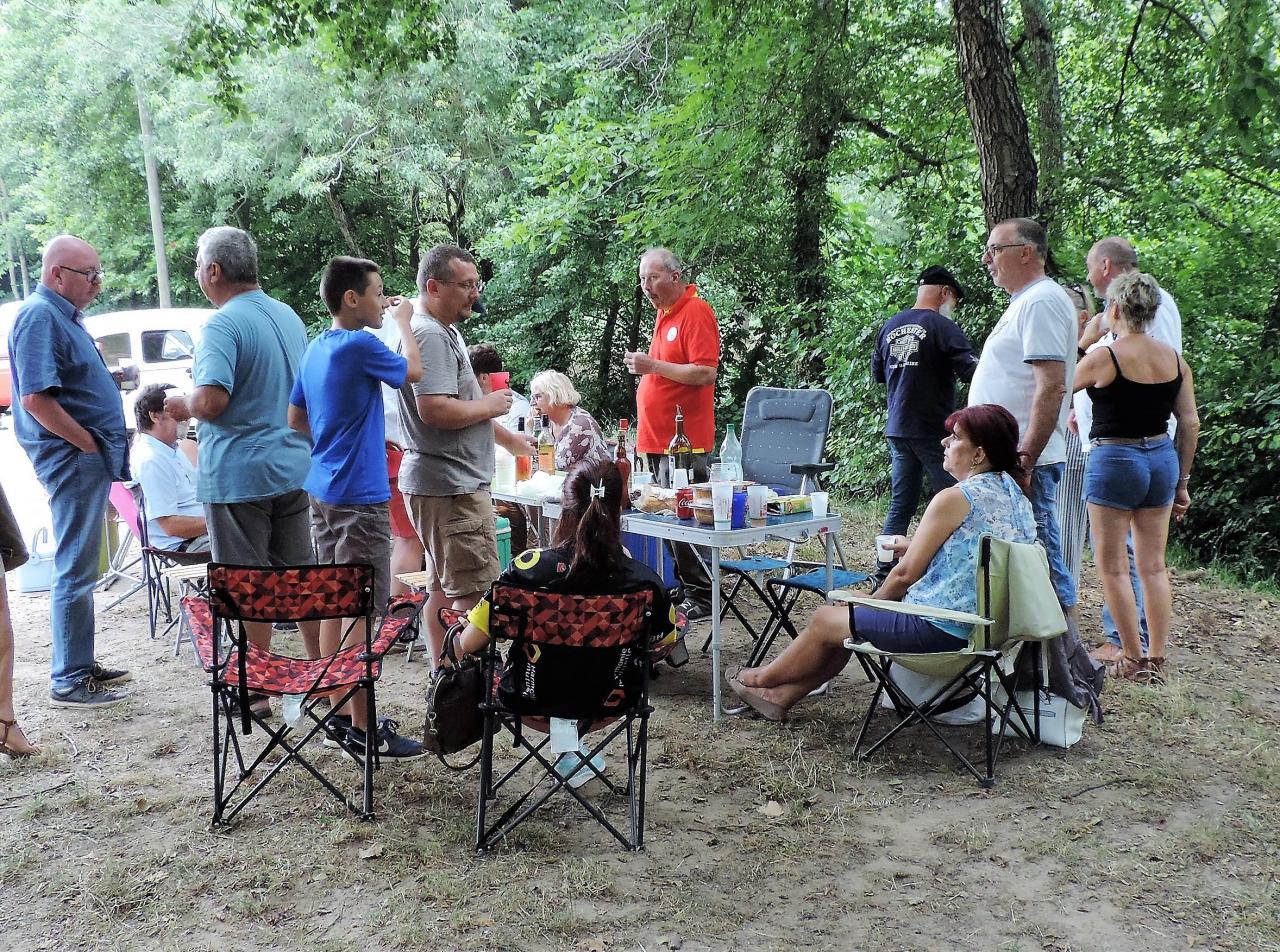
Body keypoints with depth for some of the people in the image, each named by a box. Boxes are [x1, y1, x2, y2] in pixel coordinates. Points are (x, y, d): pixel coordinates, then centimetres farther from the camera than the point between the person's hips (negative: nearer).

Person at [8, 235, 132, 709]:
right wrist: (89, 443, -17)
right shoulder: (39, 316, -14)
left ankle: (81, 665, 26)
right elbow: (35, 399, -23)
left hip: (88, 459, 10)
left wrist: (107, 446, 14)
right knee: (75, 572, -4)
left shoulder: (63, 315, 16)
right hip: (71, 457, -10)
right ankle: (68, 681, 4)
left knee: (80, 568, 16)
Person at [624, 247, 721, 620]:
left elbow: (705, 373, -21)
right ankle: (683, 587, 20)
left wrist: (654, 365, -20)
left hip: (683, 440, -9)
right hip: (658, 437, 9)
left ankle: (701, 598, 2)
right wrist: (644, 366, 10)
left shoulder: (696, 312, -12)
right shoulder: (665, 312, 17)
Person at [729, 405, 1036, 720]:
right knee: (852, 614, 23)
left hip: (940, 629, -9)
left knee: (824, 620, 10)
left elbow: (905, 574, -14)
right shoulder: (1014, 493, 7)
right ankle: (782, 695, 29)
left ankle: (763, 678, 34)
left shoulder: (954, 499, -20)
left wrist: (872, 600, 4)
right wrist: (915, 546, 14)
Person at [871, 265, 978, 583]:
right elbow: (972, 371, -16)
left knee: (901, 503, 11)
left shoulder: (890, 326, 10)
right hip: (932, 429, -7)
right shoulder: (943, 327, -10)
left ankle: (884, 572, 11)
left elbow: (877, 374, 21)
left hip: (897, 429, 7)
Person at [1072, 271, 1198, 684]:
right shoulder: (1175, 359, 3)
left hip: (1114, 461, -6)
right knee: (1153, 566, 11)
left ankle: (1134, 660, 6)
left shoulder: (1103, 357, -13)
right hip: (1162, 460, 6)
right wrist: (1182, 482, 13)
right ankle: (1157, 660, 15)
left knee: (1113, 567, 4)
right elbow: (1190, 424, 5)